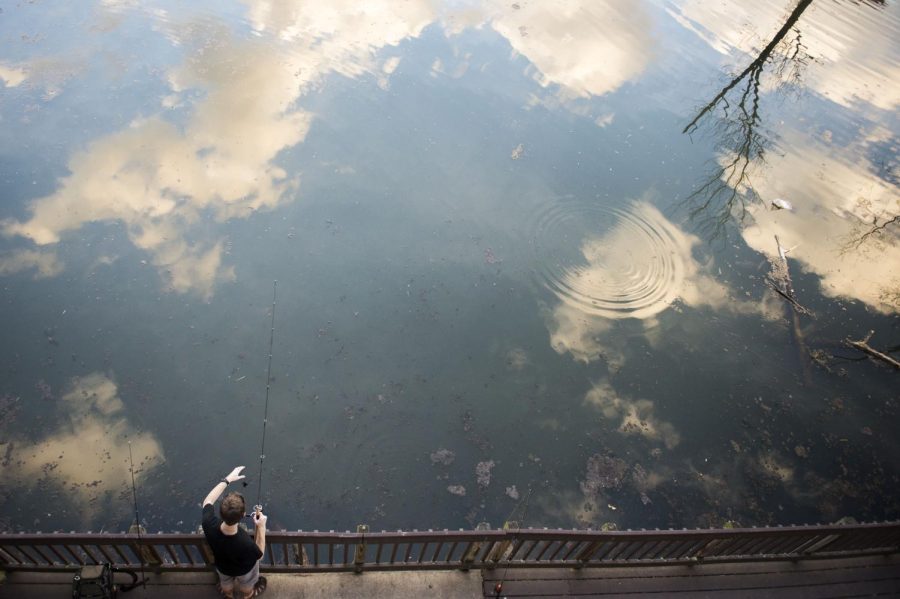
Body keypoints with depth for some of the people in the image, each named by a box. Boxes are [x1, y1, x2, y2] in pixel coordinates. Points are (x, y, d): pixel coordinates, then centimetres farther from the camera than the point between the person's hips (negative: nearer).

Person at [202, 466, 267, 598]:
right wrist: (261, 527, -25)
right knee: (246, 587, 35)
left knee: (226, 585, 39)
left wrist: (227, 480, -14)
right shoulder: (246, 543, -49)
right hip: (244, 569, -2)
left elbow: (208, 501, -18)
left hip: (222, 566, 3)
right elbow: (259, 555, -22)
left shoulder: (209, 525, -42)